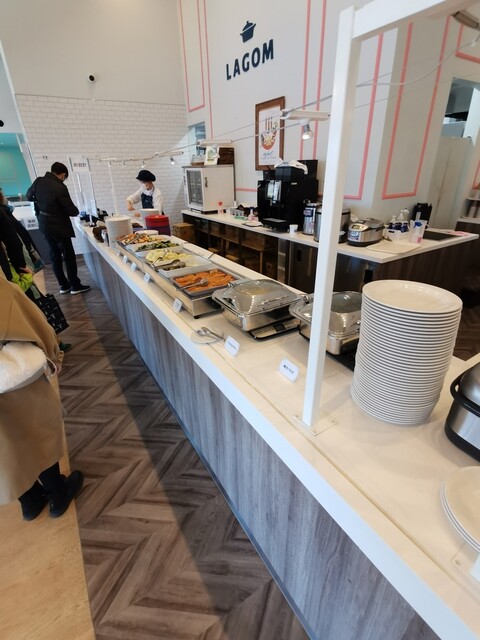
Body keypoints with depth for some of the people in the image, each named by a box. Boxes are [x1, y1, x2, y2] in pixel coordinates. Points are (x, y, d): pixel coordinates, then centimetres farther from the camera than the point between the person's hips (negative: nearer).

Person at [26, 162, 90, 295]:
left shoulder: (38, 181, -1)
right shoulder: (60, 188, -22)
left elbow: (29, 196, 17)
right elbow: (72, 211, -18)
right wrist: (76, 211, 4)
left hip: (44, 224, 7)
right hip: (58, 226, -7)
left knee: (55, 256, 13)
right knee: (69, 256, 3)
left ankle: (64, 285, 20)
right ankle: (75, 286, 10)